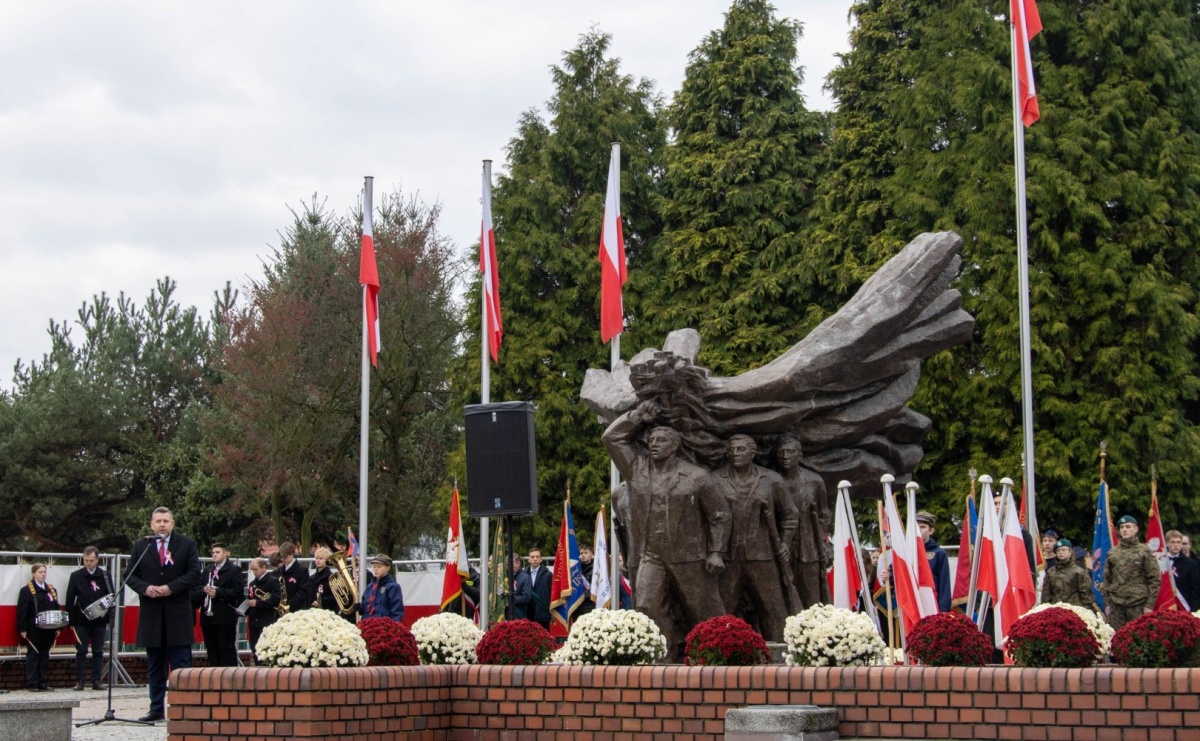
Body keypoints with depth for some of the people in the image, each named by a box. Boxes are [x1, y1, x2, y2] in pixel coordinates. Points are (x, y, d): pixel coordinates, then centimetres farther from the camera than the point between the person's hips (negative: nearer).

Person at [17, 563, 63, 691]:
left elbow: (57, 609, 16)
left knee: (45, 657, 9)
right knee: (33, 656, -1)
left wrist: (57, 627, 10)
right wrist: (22, 629, -13)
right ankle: (33, 684, 1)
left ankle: (43, 683, 14)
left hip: (47, 631, 5)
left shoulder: (51, 589, 13)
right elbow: (22, 612, -8)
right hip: (33, 631, -5)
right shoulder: (26, 590, -3)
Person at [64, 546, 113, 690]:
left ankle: (96, 681, 8)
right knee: (81, 651, 1)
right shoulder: (76, 576, 2)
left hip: (99, 621, 1)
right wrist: (71, 621, -3)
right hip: (81, 622, -1)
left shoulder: (104, 576, 5)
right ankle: (79, 681, 5)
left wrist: (109, 618, 0)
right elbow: (69, 600, 2)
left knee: (98, 652, 4)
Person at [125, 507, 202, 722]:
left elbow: (194, 573, -4)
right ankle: (157, 709, 13)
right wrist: (145, 588, -12)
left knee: (181, 664, -3)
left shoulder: (187, 544, 3)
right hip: (151, 613, 3)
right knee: (155, 665, 8)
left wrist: (171, 587, -15)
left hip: (178, 614, -3)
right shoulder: (141, 546, 9)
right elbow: (131, 575, 8)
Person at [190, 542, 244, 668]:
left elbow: (238, 592, -10)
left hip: (225, 617, -6)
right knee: (211, 650, 7)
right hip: (208, 615, 6)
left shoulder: (234, 570, 1)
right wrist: (203, 590, -7)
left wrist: (217, 592, -17)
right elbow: (196, 590, 16)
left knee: (227, 649, -5)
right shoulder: (206, 570, 20)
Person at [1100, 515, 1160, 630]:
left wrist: (1150, 604, -6)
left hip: (1138, 605, -3)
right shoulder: (1112, 553, 11)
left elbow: (1154, 579, -1)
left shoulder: (1144, 551, 1)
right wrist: (1107, 603, 9)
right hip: (1116, 604, 3)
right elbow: (1107, 579, 15)